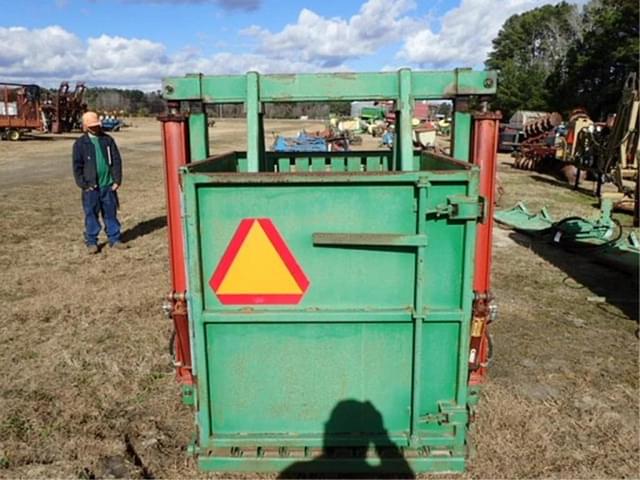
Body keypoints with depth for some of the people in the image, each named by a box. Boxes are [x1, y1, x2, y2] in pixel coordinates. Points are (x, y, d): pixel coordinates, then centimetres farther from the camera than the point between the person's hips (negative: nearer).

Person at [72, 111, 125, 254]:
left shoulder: (107, 140, 7)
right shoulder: (80, 144, 0)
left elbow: (116, 160, 6)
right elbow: (77, 166, -1)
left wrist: (117, 180, 0)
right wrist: (83, 184, -8)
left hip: (108, 185, 2)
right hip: (91, 187, -2)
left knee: (111, 213, 9)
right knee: (91, 214, 3)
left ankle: (114, 239, 18)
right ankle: (91, 242, 11)